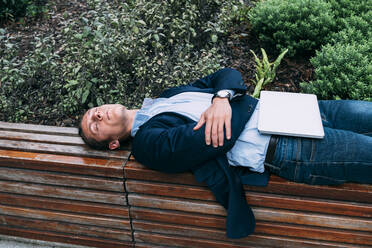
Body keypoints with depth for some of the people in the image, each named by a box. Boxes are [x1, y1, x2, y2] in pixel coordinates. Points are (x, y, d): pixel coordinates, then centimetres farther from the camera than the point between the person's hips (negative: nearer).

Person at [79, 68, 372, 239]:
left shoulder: (167, 96, 19)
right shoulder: (146, 142, -5)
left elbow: (227, 75, 10)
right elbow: (217, 140, -18)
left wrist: (222, 97, -13)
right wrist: (241, 98, -4)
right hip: (279, 149, -7)